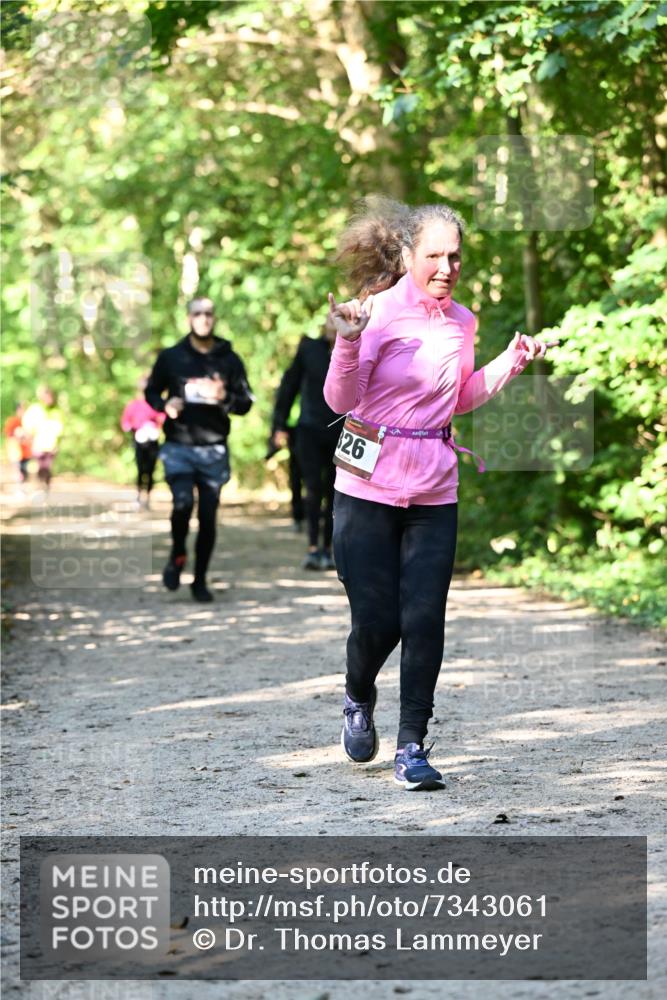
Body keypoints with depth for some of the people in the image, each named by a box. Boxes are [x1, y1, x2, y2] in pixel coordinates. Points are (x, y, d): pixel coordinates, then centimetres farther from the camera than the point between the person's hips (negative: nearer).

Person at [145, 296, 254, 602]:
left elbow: (246, 402, 7)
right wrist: (165, 405, -8)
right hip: (178, 447, -1)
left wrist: (224, 397, -14)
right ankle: (177, 555, 8)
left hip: (214, 449, 1)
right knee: (183, 503, -21)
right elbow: (151, 392, 15)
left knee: (208, 516, 2)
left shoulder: (229, 360, 6)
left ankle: (200, 580, 16)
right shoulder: (170, 357, 5)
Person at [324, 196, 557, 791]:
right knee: (376, 620, -1)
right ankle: (359, 701, 32)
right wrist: (348, 343, -29)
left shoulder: (462, 323, 6)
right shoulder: (379, 312, -10)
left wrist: (513, 360, 12)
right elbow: (341, 401, -14)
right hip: (369, 486, -4)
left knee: (425, 620, -3)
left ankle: (412, 747, 6)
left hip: (434, 492, 4)